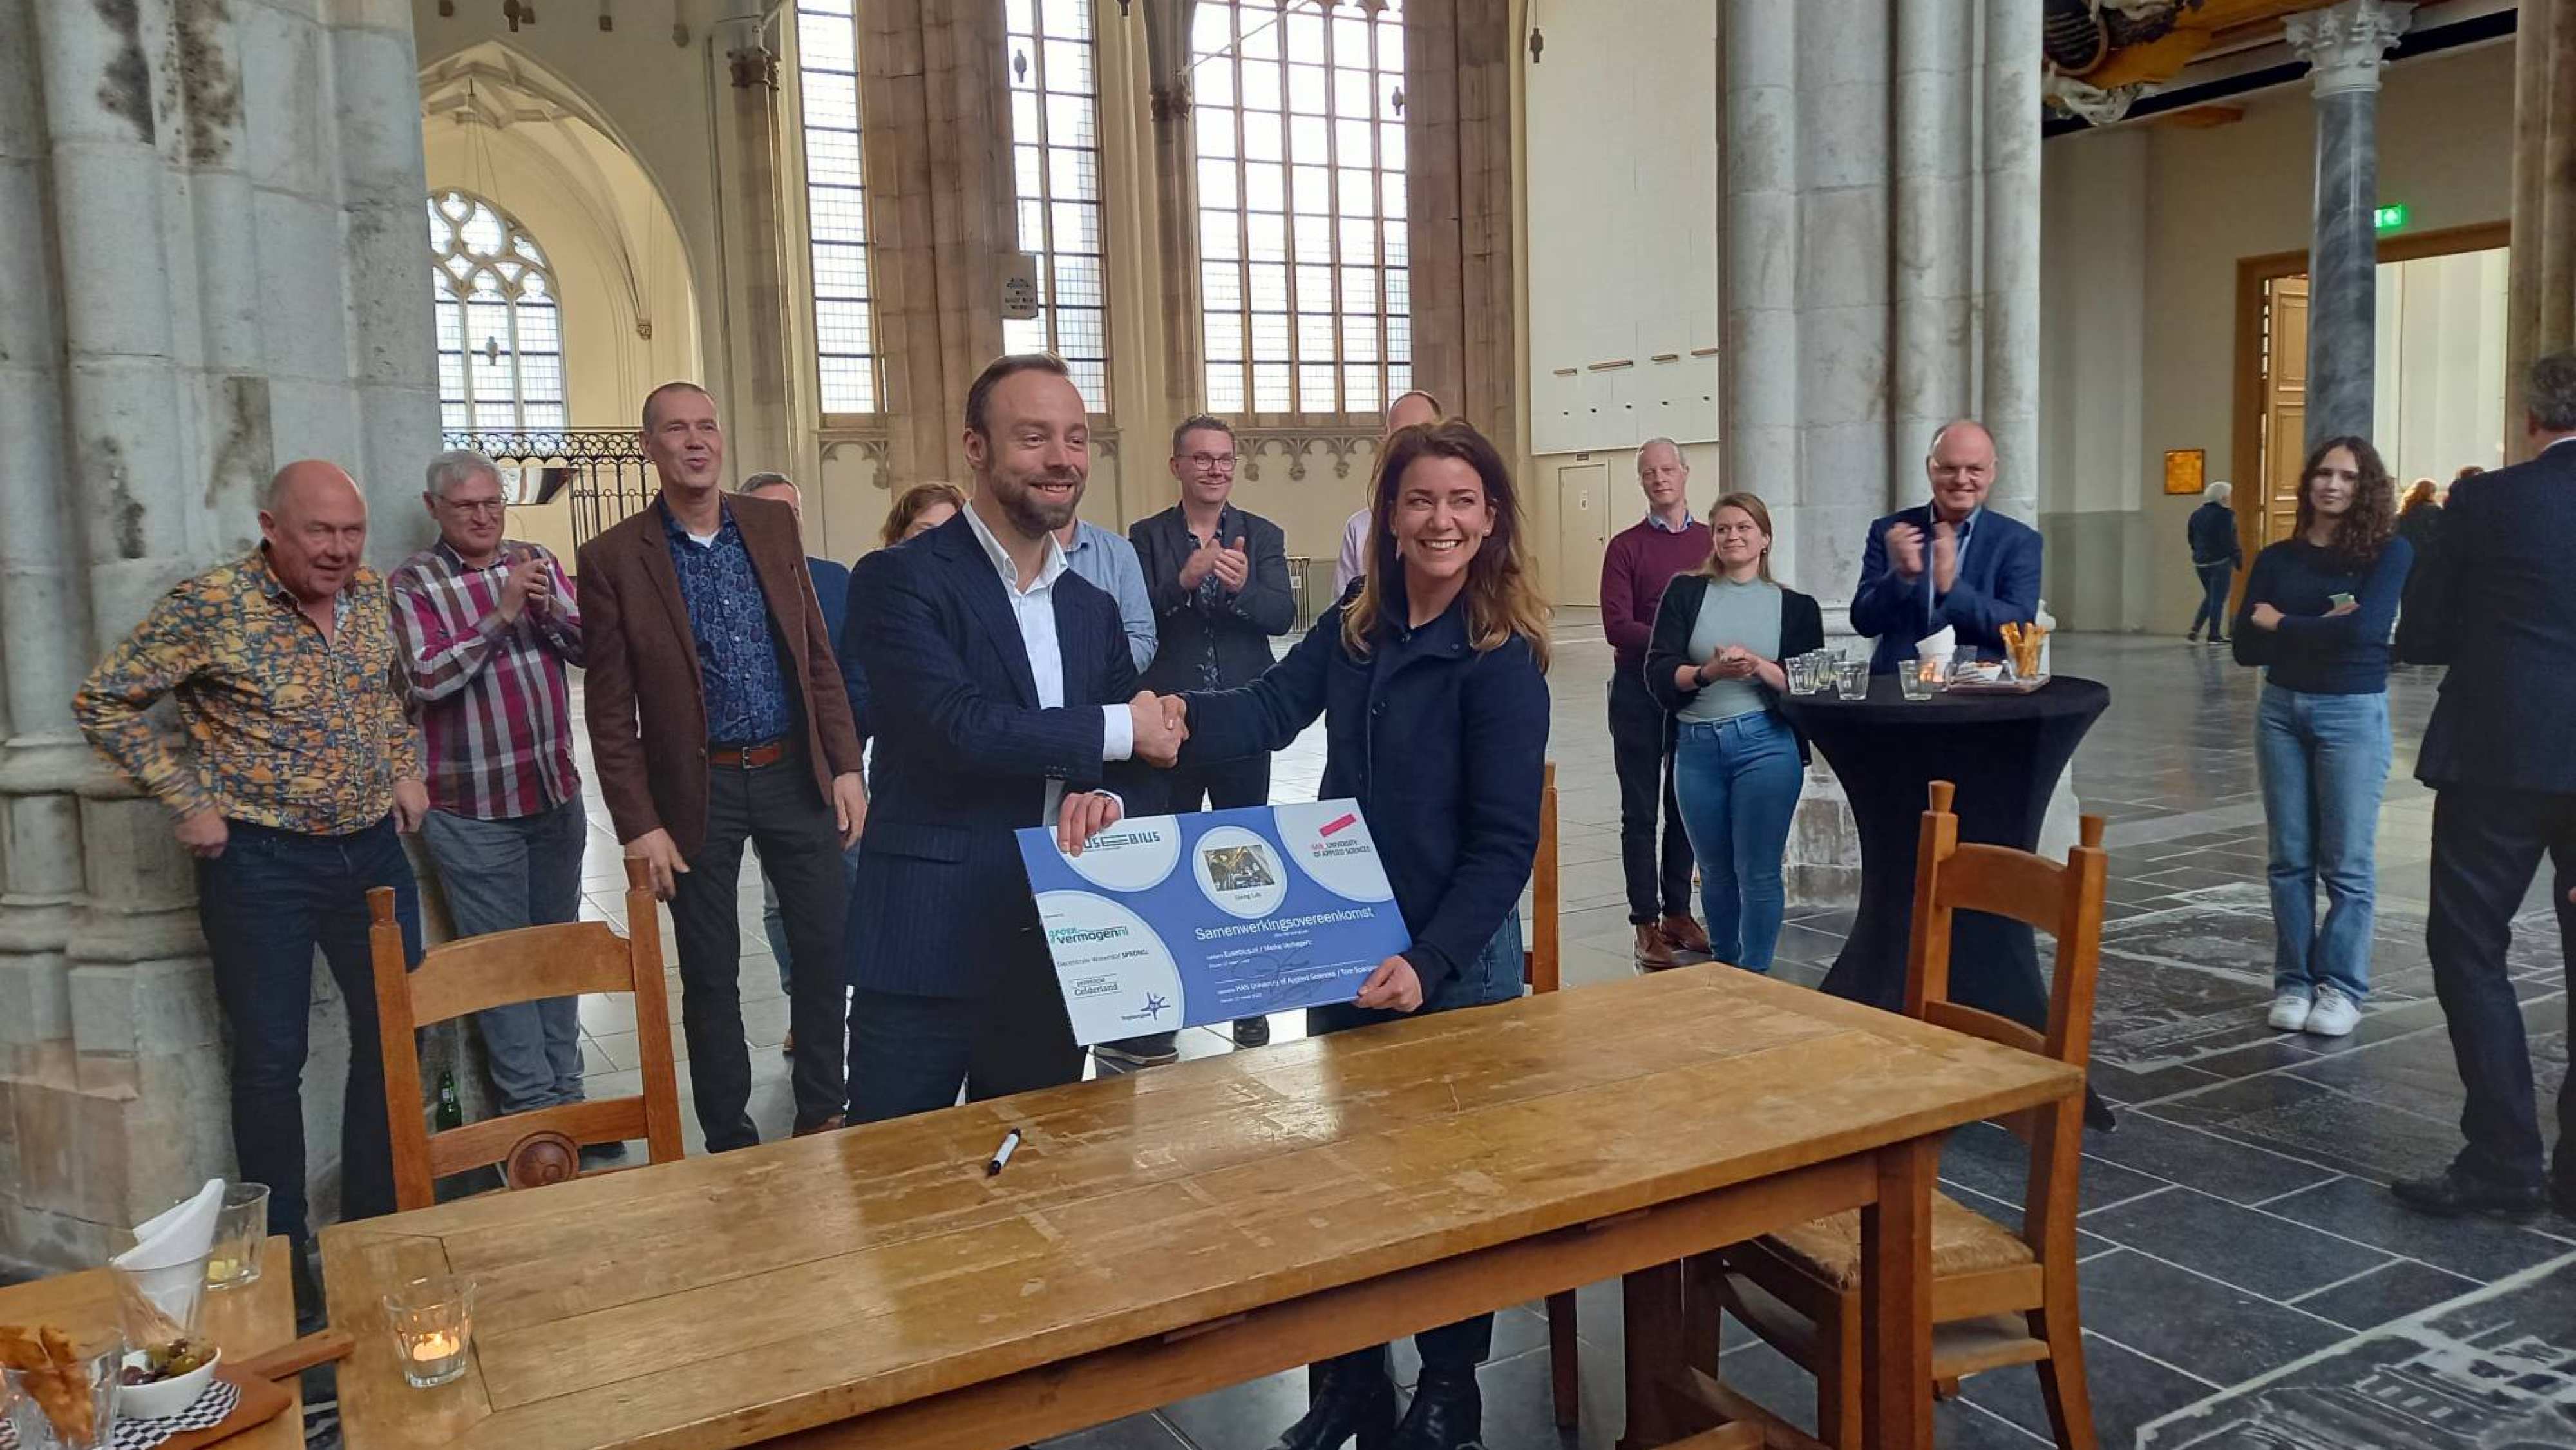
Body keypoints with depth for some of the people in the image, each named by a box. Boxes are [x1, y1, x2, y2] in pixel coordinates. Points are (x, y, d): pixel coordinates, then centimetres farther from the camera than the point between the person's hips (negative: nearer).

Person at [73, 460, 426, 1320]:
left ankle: (377, 1236, 29)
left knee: (394, 1039, 12)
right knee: (271, 1062, 5)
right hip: (260, 863, -5)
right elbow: (104, 702, -8)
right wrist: (187, 800, -11)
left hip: (372, 850, 6)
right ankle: (286, 1266, 19)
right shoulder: (210, 606, -14)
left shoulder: (370, 595, 2)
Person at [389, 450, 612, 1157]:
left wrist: (547, 606, -16)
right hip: (472, 810, -5)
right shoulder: (413, 582, -6)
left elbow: (591, 648, 2)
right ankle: (532, 1108, 11)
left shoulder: (536, 562, 7)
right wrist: (502, 612, -24)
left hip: (556, 795, 5)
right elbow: (427, 679, -17)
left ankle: (566, 1093, 24)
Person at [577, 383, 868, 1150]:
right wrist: (639, 826, -9)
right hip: (697, 790, -3)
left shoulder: (773, 524, 5)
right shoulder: (613, 558, -5)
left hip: (795, 773, 3)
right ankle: (731, 1142, 23)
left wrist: (845, 766, 2)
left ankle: (821, 1115, 27)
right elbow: (610, 711, -5)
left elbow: (818, 654, 7)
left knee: (826, 950, 8)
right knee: (711, 976, 8)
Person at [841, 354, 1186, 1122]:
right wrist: (1115, 727, -11)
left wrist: (1109, 801, -13)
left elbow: (1143, 763, 10)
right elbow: (957, 724, -21)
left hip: (1060, 955, 6)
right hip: (927, 952, -6)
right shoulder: (901, 580, -7)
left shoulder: (1093, 609, 13)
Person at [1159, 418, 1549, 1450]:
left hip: (1455, 959, -5)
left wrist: (1428, 963, -25)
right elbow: (1270, 710, -10)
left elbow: (1504, 843, -17)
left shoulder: (1502, 659, -15)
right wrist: (1182, 715, -30)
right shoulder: (1353, 626, 2)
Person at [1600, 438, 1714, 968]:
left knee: (1687, 805, 11)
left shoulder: (1712, 543, 6)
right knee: (1641, 811, 3)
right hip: (1640, 689, -3)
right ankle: (1646, 923, 8)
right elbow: (1617, 625, -11)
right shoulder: (1625, 547, -2)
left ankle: (1678, 912, 23)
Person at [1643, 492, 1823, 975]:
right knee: (1714, 871, 15)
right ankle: (1724, 968, 35)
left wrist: (1760, 667, -17)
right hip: (1696, 747, 2)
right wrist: (1708, 671, -21)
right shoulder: (1685, 592, 6)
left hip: (1765, 744, -2)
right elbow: (1657, 671, -4)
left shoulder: (1796, 606, 5)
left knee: (1757, 873, -2)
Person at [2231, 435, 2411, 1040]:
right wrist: (2320, 629, -14)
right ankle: (2294, 982, 15)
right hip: (2281, 710, 4)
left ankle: (2343, 988, 9)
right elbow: (2246, 647, -1)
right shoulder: (2276, 558, 5)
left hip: (2354, 714, -4)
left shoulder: (2389, 552, -5)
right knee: (2290, 857, 8)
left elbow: (2362, 629, -20)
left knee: (2348, 862, 0)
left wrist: (2280, 623, -8)